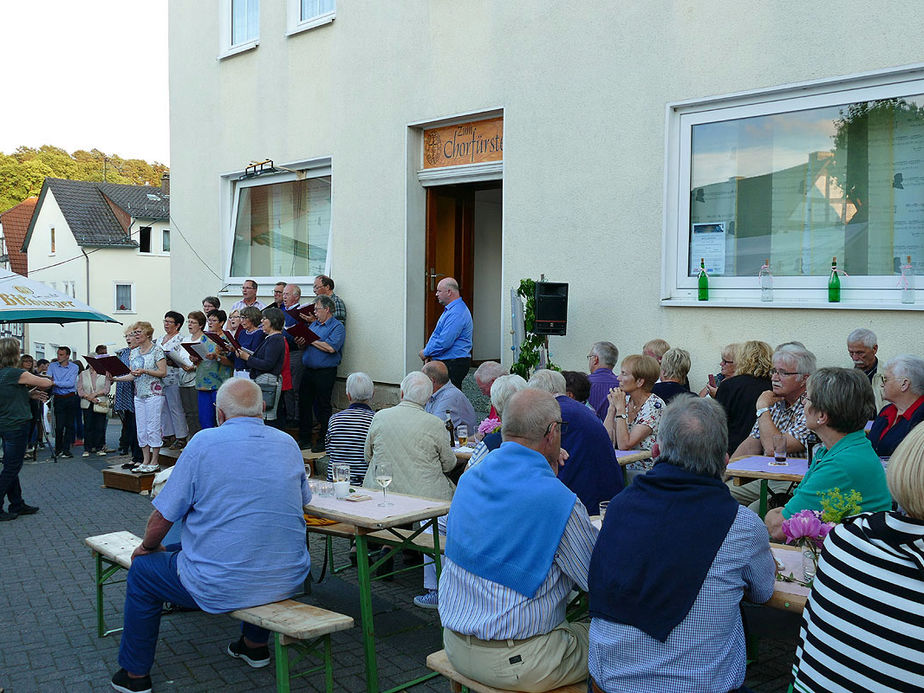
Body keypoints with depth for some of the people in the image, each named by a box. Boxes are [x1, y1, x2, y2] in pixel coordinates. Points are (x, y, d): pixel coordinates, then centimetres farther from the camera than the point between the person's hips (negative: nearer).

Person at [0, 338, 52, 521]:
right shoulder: (16, 373, -18)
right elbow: (47, 383, -12)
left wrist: (30, 394, 12)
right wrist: (33, 381, 9)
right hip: (16, 425, -9)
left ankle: (17, 505, 24)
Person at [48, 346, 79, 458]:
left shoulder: (74, 367, 0)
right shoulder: (52, 366, 5)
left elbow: (71, 383, -13)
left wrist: (55, 383, -22)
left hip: (71, 398, 0)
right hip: (58, 399, 0)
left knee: (69, 425, 2)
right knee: (59, 425, -5)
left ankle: (66, 449, 10)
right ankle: (58, 448, 11)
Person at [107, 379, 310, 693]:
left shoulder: (205, 442, -10)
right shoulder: (288, 444, 3)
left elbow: (162, 517, -6)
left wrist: (148, 546, 15)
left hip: (220, 587, -5)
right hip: (287, 581, 5)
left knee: (142, 569, 20)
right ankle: (255, 645, 47)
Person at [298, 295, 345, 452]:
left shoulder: (337, 327, -7)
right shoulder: (314, 324, 17)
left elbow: (331, 347, -21)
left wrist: (311, 340, -13)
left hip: (325, 372, -7)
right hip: (308, 371, 7)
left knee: (323, 406, 0)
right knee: (304, 403, 9)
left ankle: (324, 441, 9)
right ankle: (304, 439, 18)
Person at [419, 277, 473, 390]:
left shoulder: (457, 313, -18)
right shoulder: (449, 310, 18)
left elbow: (444, 342, -23)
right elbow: (437, 335, 23)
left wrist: (426, 352, -9)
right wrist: (428, 353, 7)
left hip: (454, 365, -10)